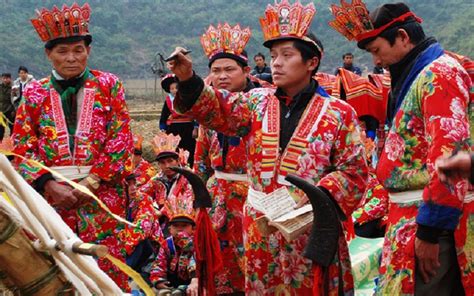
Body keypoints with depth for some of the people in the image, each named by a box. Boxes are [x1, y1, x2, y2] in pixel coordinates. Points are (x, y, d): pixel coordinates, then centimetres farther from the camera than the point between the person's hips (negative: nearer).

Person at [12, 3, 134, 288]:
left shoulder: (108, 85, 7)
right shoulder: (34, 93, 10)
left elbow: (121, 139, 0)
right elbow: (22, 147, 4)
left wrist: (92, 180, -11)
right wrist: (49, 185, -10)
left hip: (103, 194, -1)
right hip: (50, 194, 1)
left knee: (107, 270, -3)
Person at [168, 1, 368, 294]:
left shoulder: (339, 113, -4)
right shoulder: (258, 102, 8)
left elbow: (354, 173, -6)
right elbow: (217, 109, -5)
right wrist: (188, 79, -22)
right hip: (260, 226, 3)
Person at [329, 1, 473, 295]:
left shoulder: (438, 73, -13)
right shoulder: (418, 75, 17)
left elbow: (449, 154, -23)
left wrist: (430, 229, -22)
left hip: (430, 217, -9)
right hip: (414, 214, 9)